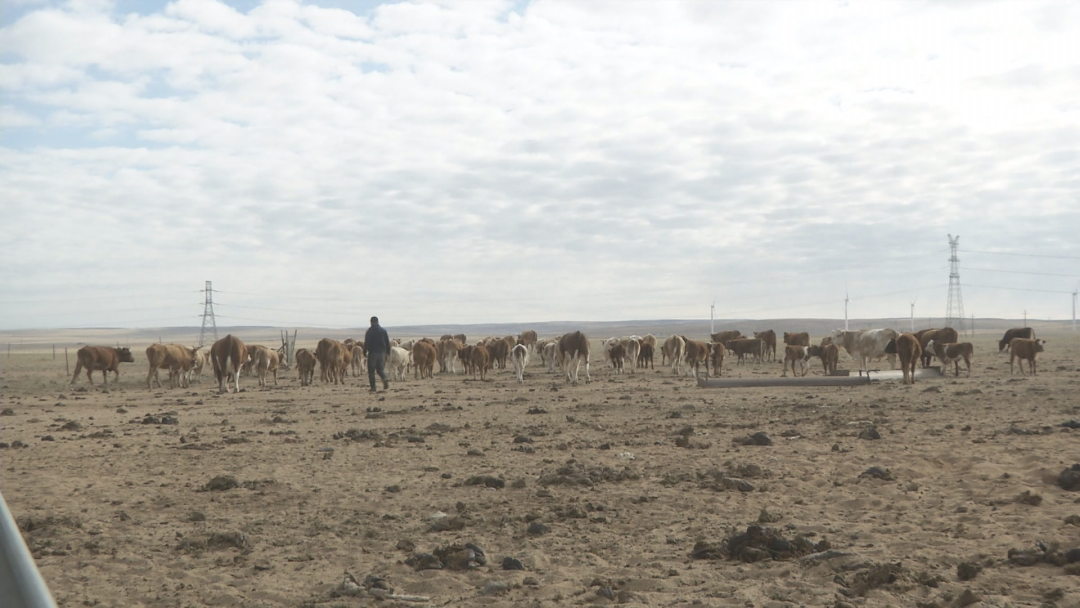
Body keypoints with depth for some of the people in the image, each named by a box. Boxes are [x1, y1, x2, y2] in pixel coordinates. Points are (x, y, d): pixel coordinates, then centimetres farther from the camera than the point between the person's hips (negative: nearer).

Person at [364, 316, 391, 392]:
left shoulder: (369, 331, -5)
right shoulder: (383, 331, 8)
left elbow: (366, 342, -9)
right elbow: (387, 343, 9)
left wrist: (364, 352, -4)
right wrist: (388, 353, 14)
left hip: (372, 352, -4)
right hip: (382, 352, 4)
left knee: (371, 371, 4)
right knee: (380, 369, 15)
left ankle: (373, 387, -1)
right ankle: (385, 380, -14)